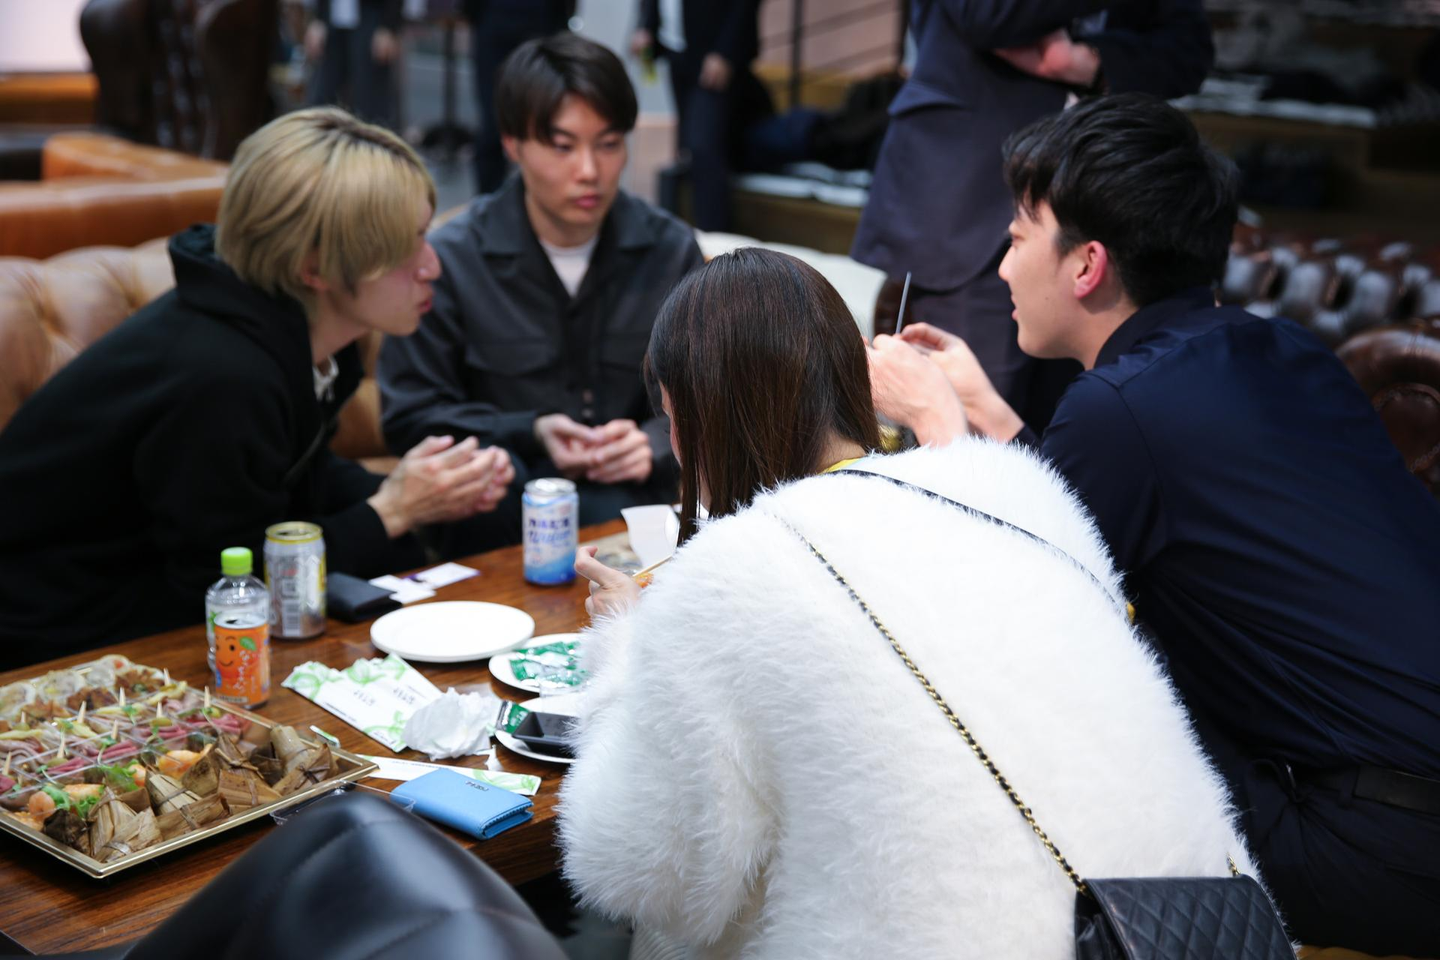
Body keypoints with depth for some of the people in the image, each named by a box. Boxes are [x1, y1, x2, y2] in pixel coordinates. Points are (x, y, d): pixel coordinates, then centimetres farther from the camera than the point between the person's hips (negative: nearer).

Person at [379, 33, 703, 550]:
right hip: (495, 507, 0)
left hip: (628, 495, 1)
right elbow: (409, 417, -1)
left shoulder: (670, 250, 4)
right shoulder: (451, 259, -4)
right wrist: (530, 435, -16)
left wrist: (654, 445, -13)